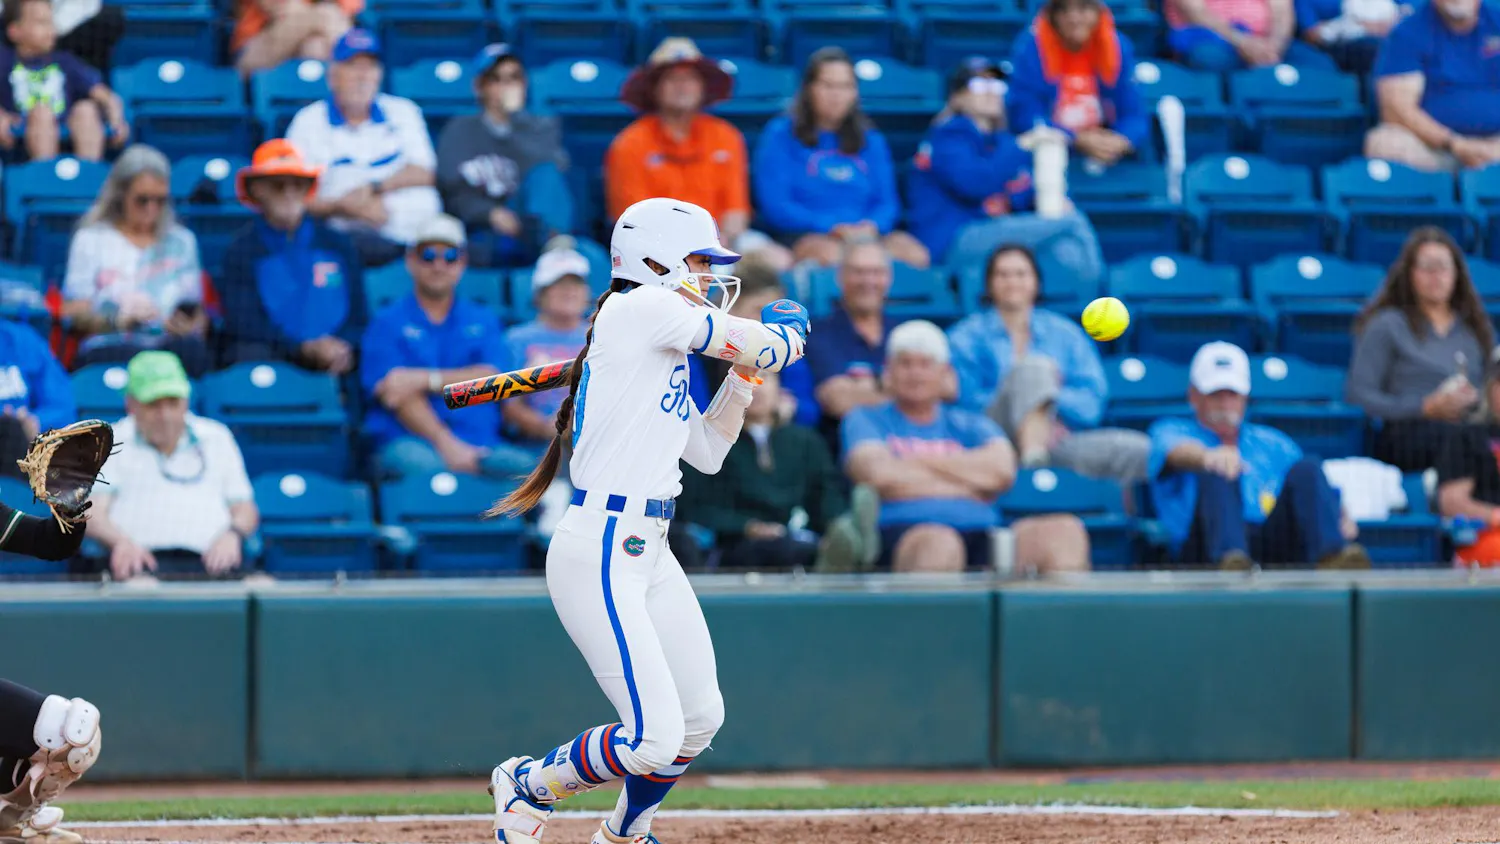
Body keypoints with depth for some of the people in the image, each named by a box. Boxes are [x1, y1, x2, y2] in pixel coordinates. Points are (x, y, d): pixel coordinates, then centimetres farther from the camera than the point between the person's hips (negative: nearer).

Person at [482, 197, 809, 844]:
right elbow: (767, 348, -9)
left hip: (649, 552, 10)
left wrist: (745, 373, 15)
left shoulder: (665, 347, 18)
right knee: (654, 739, -14)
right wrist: (787, 335, 14)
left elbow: (707, 452, 24)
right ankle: (527, 785, 11)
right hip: (599, 553, -10)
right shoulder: (642, 308, -11)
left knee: (700, 718, 13)